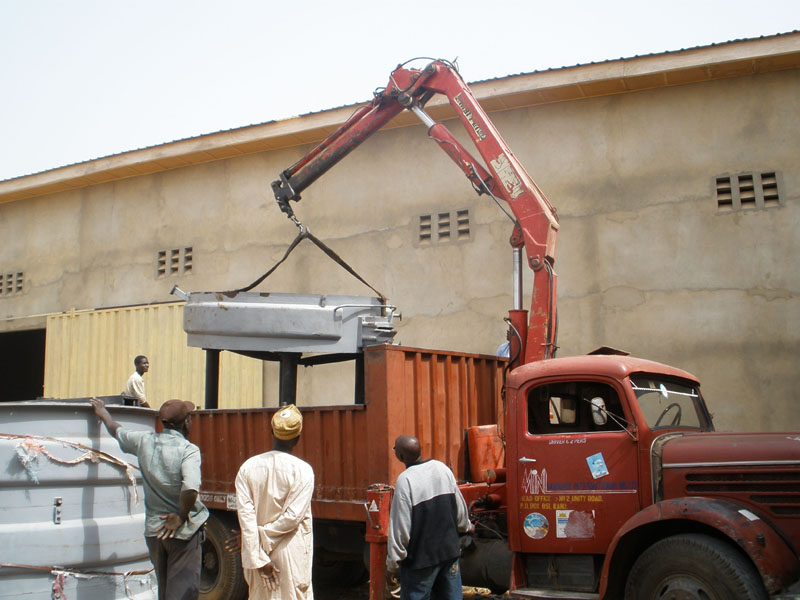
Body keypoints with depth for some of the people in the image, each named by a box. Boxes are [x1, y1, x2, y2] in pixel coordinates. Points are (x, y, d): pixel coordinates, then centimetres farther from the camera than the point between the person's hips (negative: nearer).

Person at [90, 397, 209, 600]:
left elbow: (116, 430, 19)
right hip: (183, 531, -6)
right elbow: (190, 489, -31)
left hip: (153, 530, 6)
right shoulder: (188, 450, -17)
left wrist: (103, 413, 39)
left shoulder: (144, 441, 0)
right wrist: (181, 517, -16)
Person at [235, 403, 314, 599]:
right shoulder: (303, 470, -11)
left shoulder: (248, 467, -2)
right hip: (292, 552, -3)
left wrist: (259, 559, -7)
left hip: (258, 552, 3)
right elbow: (293, 516, -16)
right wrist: (265, 534, -4)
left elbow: (245, 515, -7)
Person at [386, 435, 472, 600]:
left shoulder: (405, 480, -19)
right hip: (450, 551, 6)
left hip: (421, 558, -6)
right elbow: (460, 508, 13)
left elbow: (400, 528, -17)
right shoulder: (442, 468, 2)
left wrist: (391, 567, -8)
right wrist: (466, 526, 34)